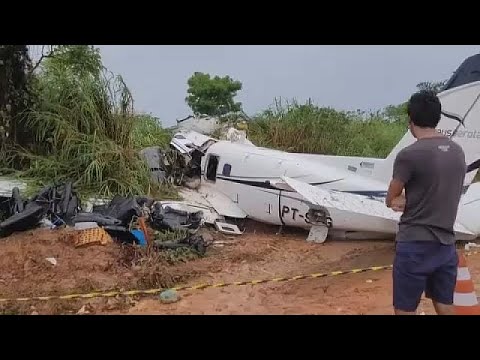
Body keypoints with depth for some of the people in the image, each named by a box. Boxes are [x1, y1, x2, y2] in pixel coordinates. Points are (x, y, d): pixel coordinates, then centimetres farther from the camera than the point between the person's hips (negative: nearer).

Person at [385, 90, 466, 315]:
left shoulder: (409, 155, -16)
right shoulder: (457, 151, 5)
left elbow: (390, 201, -5)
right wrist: (410, 200, -1)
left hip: (415, 245, -6)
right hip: (446, 244, 7)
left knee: (405, 310, 5)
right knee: (445, 307, 17)